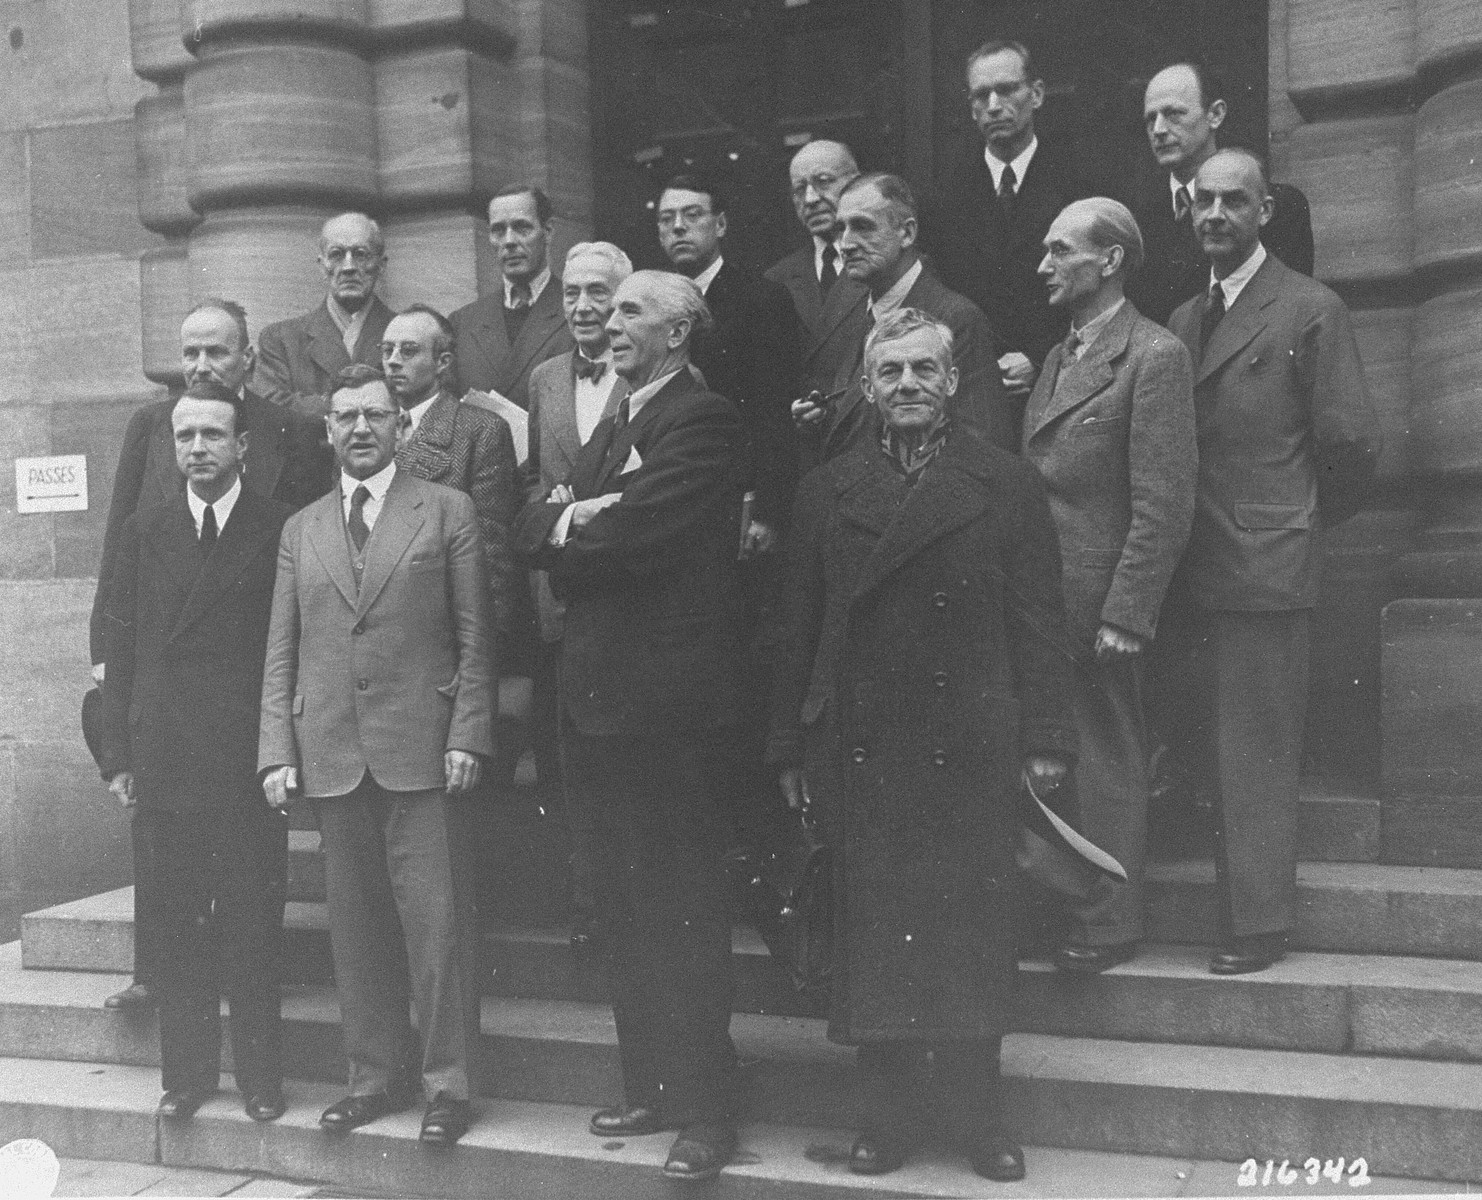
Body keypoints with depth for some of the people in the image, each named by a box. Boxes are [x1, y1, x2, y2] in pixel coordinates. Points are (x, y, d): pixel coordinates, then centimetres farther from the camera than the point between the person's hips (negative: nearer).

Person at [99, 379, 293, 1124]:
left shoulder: (279, 530, 0)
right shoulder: (144, 532, 10)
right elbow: (122, 648, 9)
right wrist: (118, 755, 3)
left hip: (250, 759, -3)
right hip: (166, 758, 3)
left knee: (253, 927, 2)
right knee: (179, 927, 9)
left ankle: (260, 1078, 13)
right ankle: (186, 1073, 19)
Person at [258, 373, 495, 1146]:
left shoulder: (447, 512, 5)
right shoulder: (301, 530, 15)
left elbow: (473, 637, 1)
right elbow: (281, 650, 12)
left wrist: (467, 736, -8)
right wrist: (277, 751, 3)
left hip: (421, 750, -3)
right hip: (330, 754, 3)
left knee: (434, 918, -3)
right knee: (356, 925, 8)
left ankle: (446, 1084, 7)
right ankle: (374, 1075, 20)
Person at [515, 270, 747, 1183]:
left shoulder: (705, 422, -10)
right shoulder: (613, 429, 20)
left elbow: (636, 534, -22)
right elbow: (535, 525, 12)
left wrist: (571, 526, -5)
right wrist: (570, 518, -8)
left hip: (670, 697, -9)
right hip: (601, 694, 9)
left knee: (684, 908, -3)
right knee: (628, 906, 15)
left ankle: (706, 1108, 7)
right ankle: (651, 1087, 27)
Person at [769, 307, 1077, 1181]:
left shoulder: (1007, 483, 4)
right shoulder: (826, 491, 9)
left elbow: (1039, 622, 2)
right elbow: (802, 628, 8)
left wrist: (1046, 740, -4)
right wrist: (792, 745, 5)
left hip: (970, 747, -1)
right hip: (860, 750, 2)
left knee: (973, 932, 4)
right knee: (872, 934, 5)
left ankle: (981, 1115, 18)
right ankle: (885, 1116, 17)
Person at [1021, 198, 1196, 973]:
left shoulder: (1154, 357, -11)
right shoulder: (1059, 354, 17)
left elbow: (1164, 505, -15)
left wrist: (1125, 615, -18)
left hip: (1097, 603, -8)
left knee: (1105, 763, 3)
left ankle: (1110, 923, 16)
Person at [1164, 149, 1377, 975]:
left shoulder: (1312, 310, -3)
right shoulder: (1185, 319, 16)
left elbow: (1351, 443, -4)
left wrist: (1309, 518, 6)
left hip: (1267, 566, -6)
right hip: (1198, 569, 6)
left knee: (1259, 752, -2)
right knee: (1223, 748, 10)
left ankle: (1259, 926, 6)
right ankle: (1240, 903, 19)